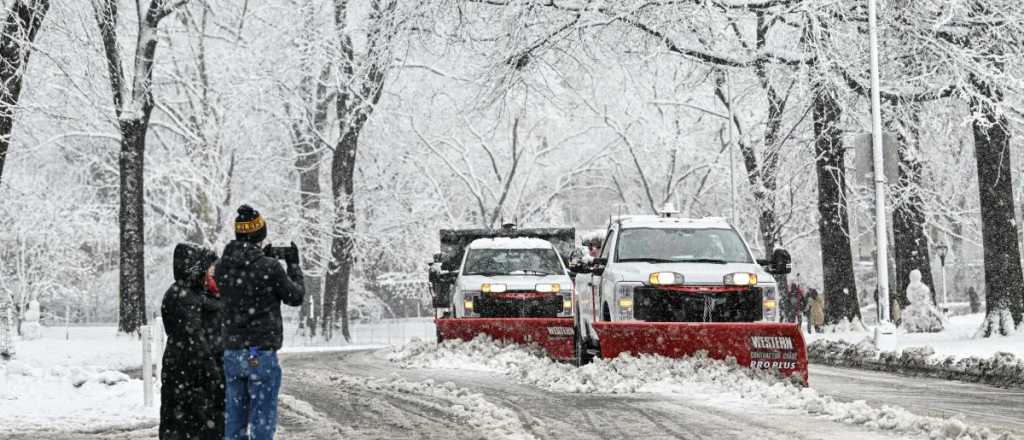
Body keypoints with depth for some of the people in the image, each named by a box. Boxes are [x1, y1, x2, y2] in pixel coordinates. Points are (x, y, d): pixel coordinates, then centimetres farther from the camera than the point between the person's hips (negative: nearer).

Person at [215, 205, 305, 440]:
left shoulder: (222, 267, 0)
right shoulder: (269, 268, -15)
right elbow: (296, 297, -1)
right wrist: (294, 264, 14)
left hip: (231, 353, 5)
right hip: (261, 354, -5)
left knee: (234, 420, 11)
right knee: (262, 421, 0)